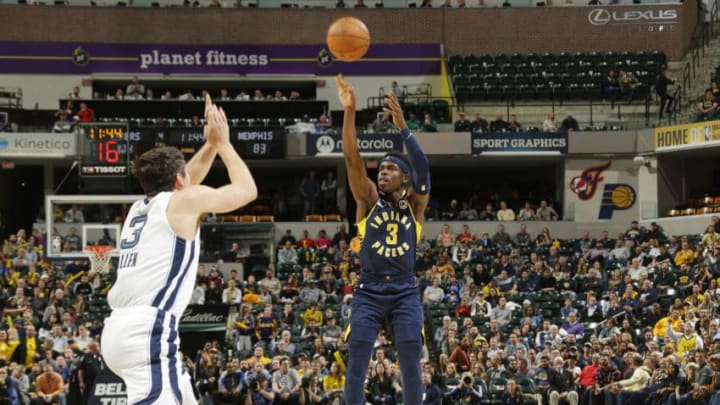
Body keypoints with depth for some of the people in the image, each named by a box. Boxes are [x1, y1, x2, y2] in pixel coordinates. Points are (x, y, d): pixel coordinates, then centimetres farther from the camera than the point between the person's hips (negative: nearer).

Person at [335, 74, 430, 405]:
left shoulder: (414, 204, 5)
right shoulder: (369, 200, 5)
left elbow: (423, 167, -12)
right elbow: (352, 158, -7)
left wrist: (402, 126, -22)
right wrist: (350, 111, -19)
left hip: (405, 293, 0)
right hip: (369, 292, 0)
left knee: (411, 367, -3)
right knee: (356, 365, -6)